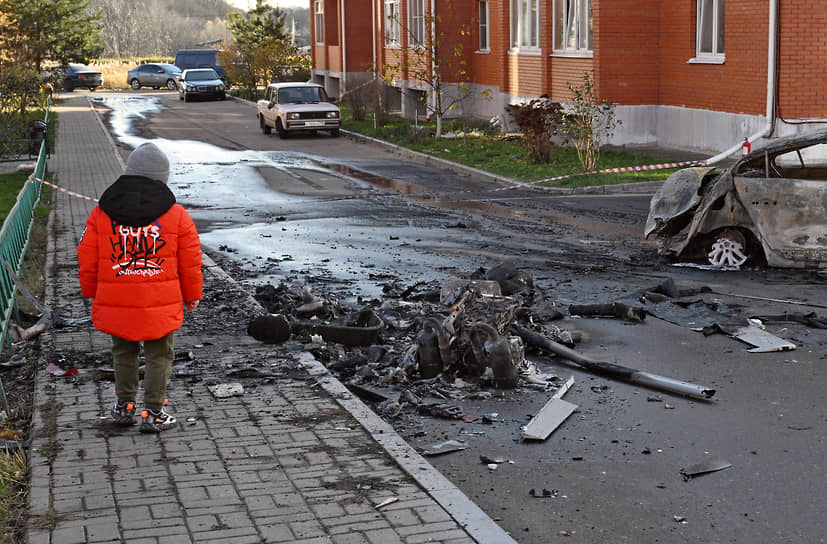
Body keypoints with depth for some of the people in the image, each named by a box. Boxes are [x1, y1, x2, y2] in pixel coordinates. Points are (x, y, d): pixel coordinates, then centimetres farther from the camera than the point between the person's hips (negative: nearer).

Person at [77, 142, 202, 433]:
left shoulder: (101, 213, -1)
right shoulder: (176, 215, -5)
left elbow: (87, 259, 5)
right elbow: (190, 263, 0)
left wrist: (92, 292, 19)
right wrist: (192, 296, 13)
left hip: (115, 303, 2)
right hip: (161, 304, -2)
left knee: (123, 352, 21)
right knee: (159, 355, 10)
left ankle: (124, 406, 27)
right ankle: (153, 413, 12)